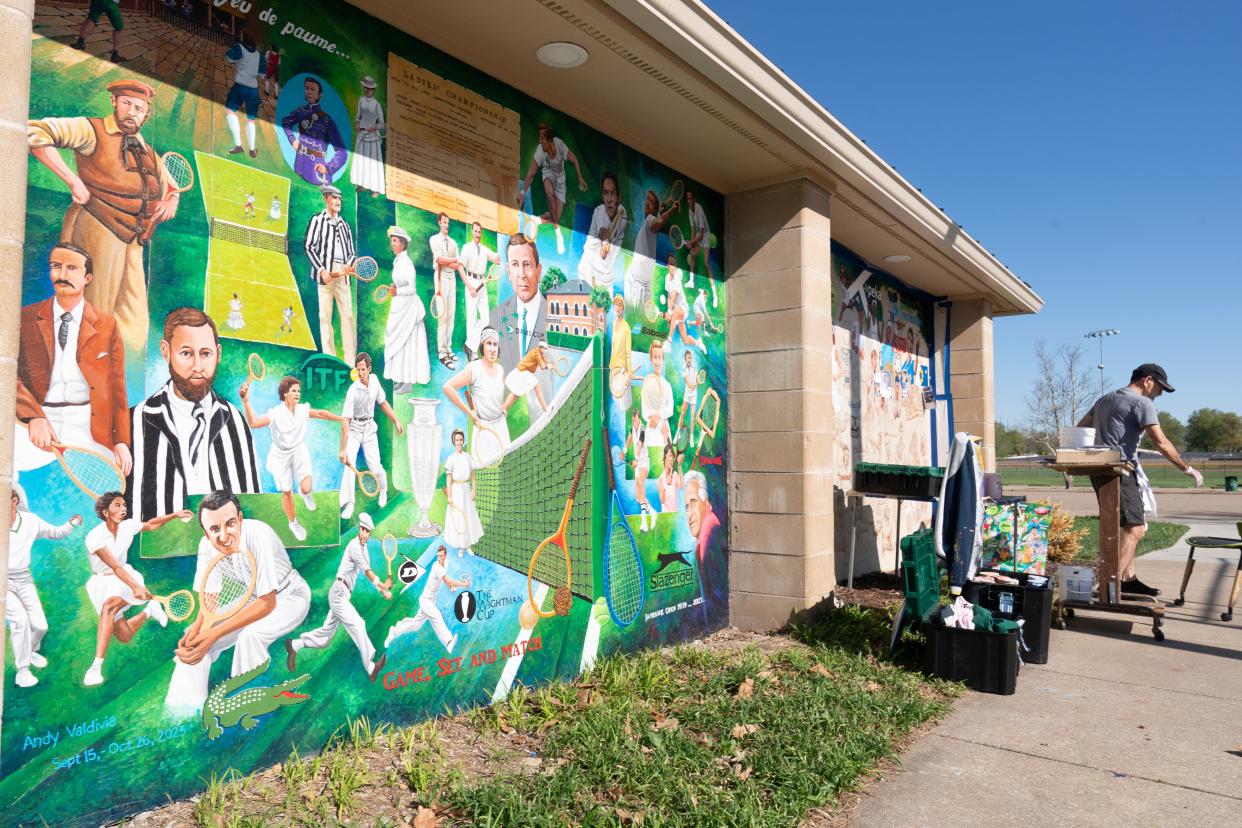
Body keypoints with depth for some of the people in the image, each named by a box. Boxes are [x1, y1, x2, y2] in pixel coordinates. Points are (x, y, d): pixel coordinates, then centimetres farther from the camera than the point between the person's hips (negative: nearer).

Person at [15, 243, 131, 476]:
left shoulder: (107, 325, 9)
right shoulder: (26, 318, 8)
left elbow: (117, 389, 8)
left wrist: (122, 441, -1)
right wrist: (34, 416, -19)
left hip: (87, 425, 1)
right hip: (37, 420, -1)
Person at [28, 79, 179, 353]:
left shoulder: (147, 153, 19)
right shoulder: (92, 130, -1)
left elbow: (171, 187, 32)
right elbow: (34, 133, -13)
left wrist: (171, 200, 8)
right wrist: (74, 181, -16)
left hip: (132, 242, 6)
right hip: (99, 231, -6)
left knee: (134, 326, 5)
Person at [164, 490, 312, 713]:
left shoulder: (258, 535, -35)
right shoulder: (207, 546, -17)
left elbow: (267, 602, -30)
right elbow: (210, 599, -5)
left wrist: (215, 633, -35)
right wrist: (196, 629, -27)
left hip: (288, 596, -6)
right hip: (249, 600, 6)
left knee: (250, 635, -33)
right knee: (193, 643, -7)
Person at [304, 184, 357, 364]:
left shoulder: (344, 224, 19)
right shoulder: (317, 219, 5)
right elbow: (309, 247, -2)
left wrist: (348, 265, -3)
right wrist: (321, 269, -12)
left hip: (342, 273, 4)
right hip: (325, 272, -4)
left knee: (348, 315, -1)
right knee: (325, 316, -2)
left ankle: (350, 360, 0)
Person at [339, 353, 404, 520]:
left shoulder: (375, 380, -6)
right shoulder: (353, 391, -21)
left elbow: (383, 403, 12)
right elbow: (346, 420, -23)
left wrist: (395, 421, 13)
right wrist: (342, 449, -26)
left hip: (369, 428, 3)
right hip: (354, 428, -3)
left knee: (375, 468, -4)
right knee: (349, 463, -21)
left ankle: (383, 489, 28)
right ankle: (348, 504, -13)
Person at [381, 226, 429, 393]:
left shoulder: (406, 262, -16)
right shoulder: (397, 261, 10)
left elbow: (412, 288, -20)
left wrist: (397, 291, -27)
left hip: (407, 307, -9)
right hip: (399, 306, 9)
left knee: (406, 341, -4)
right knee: (398, 341, 12)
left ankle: (408, 383, 2)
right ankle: (402, 379, 19)